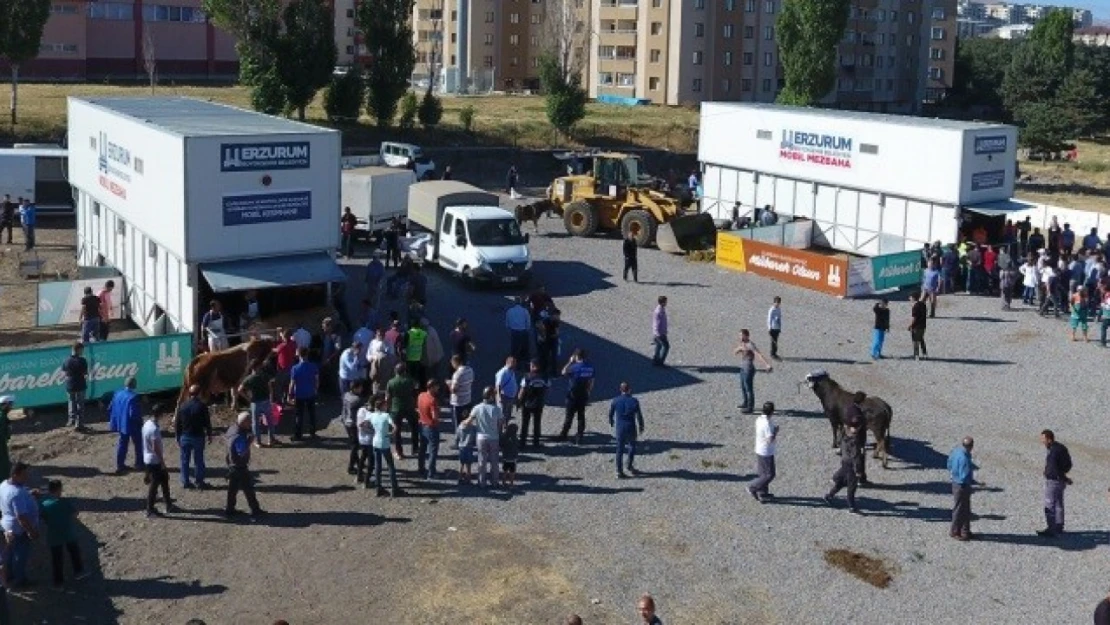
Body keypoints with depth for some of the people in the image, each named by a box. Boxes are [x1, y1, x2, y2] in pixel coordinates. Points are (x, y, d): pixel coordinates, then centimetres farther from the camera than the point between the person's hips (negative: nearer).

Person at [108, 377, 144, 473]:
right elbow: (134, 414, -26)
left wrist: (112, 420, 17)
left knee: (122, 444, 16)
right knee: (138, 445, 9)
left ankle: (120, 465, 20)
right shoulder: (133, 397, -24)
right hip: (133, 425, -7)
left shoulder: (117, 394, -1)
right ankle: (139, 464, 16)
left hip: (121, 424, 7)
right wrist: (139, 422, -10)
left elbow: (110, 409, 6)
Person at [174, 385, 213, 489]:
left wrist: (178, 437, 12)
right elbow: (207, 422, -7)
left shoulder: (182, 406, 0)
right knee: (198, 460, 4)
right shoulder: (202, 406, -10)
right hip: (198, 436, -3)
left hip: (185, 436, 3)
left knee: (184, 460, 10)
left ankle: (185, 482, 13)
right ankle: (200, 482, 8)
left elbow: (177, 424, 4)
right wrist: (209, 435, 5)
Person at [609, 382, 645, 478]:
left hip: (619, 428, 2)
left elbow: (610, 414, 6)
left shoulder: (615, 401, -4)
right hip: (631, 428, -2)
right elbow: (639, 415, -7)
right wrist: (641, 427, 6)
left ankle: (619, 471, 7)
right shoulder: (634, 401, -10)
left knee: (620, 449, 8)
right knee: (632, 446, 22)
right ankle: (630, 466, 21)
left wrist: (611, 423, 24)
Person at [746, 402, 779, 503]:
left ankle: (762, 493, 29)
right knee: (769, 474, 4)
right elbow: (770, 440, -29)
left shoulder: (759, 419, 0)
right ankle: (752, 488, 9)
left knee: (762, 473, 19)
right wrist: (776, 431, -15)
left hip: (759, 450, 9)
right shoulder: (767, 423, -27)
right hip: (766, 453, -9)